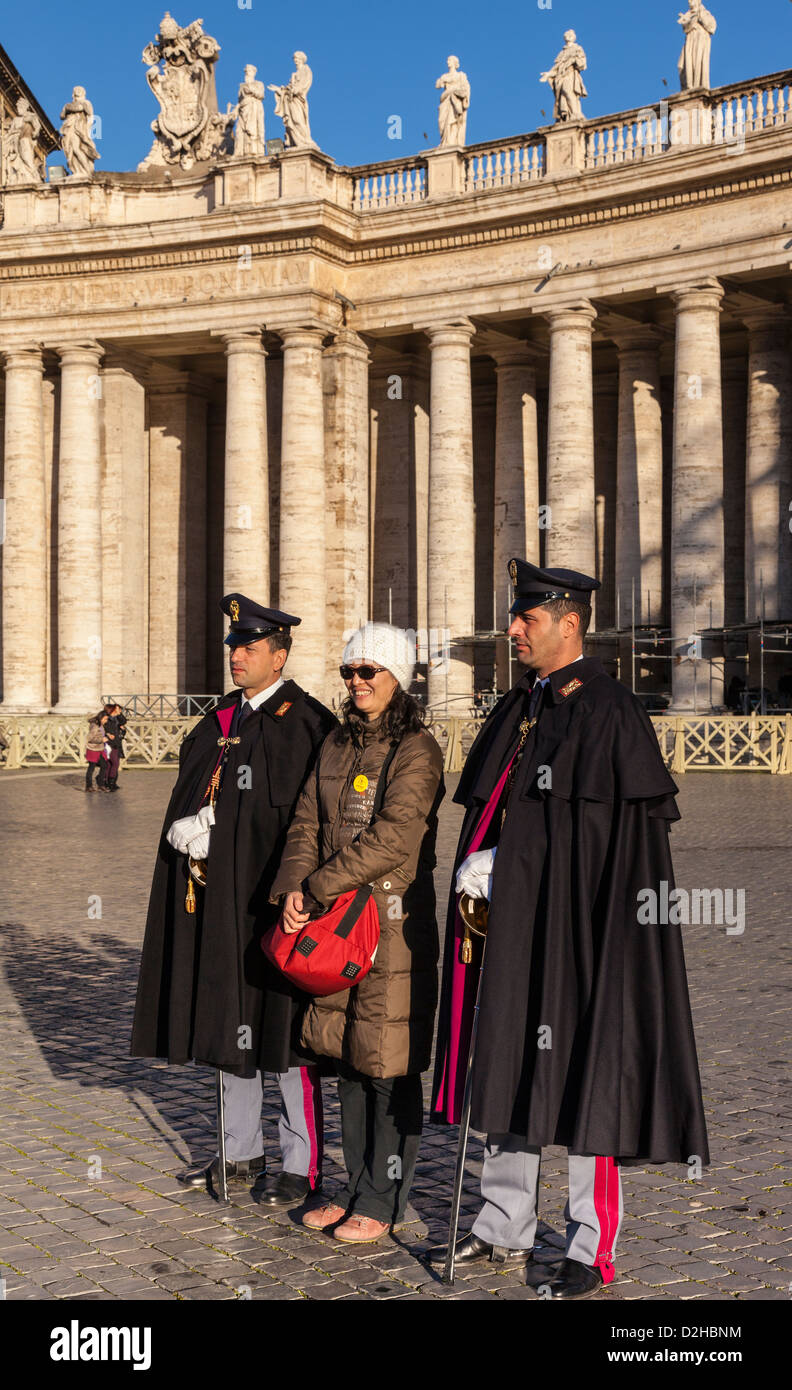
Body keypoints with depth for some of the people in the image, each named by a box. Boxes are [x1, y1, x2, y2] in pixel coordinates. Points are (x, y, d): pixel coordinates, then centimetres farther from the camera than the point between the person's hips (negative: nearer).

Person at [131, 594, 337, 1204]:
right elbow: (187, 803, 16)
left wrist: (212, 829, -15)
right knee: (227, 1018, 14)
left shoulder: (303, 721, -10)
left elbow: (296, 817, -16)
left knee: (281, 1019, -2)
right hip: (217, 895, 8)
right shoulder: (220, 722, 13)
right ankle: (243, 1151, 28)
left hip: (271, 895, -8)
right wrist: (188, 830, -5)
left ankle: (301, 1164, 9)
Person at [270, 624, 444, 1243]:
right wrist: (295, 887, -9)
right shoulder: (337, 744, 13)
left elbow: (393, 837, -19)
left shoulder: (418, 750, -9)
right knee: (347, 1056, 14)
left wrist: (319, 887, -16)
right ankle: (355, 1188, 27)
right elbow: (308, 822, 9)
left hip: (395, 924, -7)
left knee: (389, 1065, 1)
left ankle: (382, 1203, 14)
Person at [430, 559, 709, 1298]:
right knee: (509, 1064, 13)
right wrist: (479, 866, 2)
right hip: (508, 920, 8)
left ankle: (593, 1250, 12)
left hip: (572, 922, -8)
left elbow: (615, 830, -15)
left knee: (581, 1066, -1)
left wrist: (504, 863, -15)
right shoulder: (517, 709, 14)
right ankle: (504, 1228, 26)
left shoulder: (608, 710, -11)